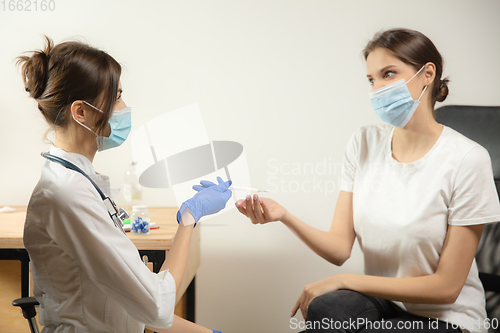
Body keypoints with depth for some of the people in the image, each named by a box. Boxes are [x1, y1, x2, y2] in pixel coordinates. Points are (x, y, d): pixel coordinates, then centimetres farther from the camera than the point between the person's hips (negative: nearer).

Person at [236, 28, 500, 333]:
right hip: (379, 302, 4)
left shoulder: (467, 159, -15)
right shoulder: (364, 143, 0)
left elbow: (446, 286, -13)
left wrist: (344, 280, -15)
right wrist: (284, 216, -23)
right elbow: (340, 249, -5)